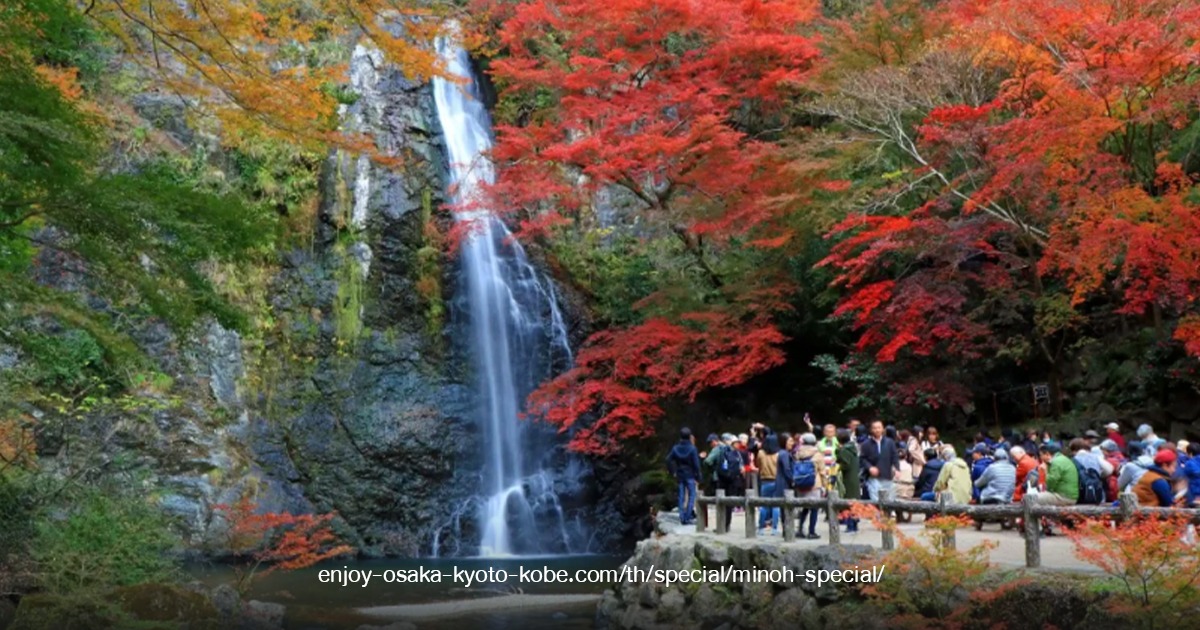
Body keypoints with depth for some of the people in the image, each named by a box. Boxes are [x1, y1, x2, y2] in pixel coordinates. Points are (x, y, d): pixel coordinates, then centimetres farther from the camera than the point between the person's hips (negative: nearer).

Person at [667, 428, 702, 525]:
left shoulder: (676, 448, 1)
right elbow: (696, 463, -13)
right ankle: (687, 518, -2)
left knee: (682, 497, 12)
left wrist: (673, 472, 9)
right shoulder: (692, 448, -13)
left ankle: (682, 518, 13)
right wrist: (697, 476, -3)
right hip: (690, 475, -4)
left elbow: (669, 460, 2)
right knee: (691, 496, 3)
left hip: (680, 475, 5)